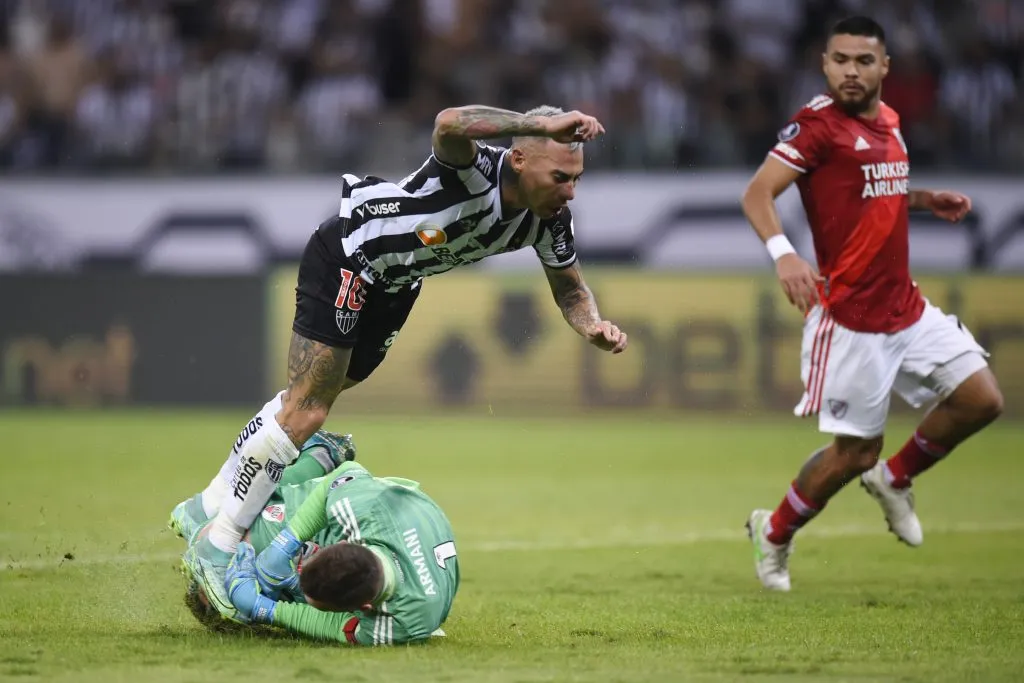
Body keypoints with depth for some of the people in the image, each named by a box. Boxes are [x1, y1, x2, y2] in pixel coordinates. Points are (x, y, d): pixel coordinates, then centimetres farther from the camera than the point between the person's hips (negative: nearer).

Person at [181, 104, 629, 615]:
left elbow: (569, 288, 1)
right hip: (344, 260, -8)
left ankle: (211, 506, 34)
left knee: (306, 403, 18)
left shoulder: (550, 218, -13)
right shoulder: (474, 172, -36)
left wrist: (593, 326, -21)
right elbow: (449, 124, -59)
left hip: (395, 285, 8)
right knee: (307, 410, -12)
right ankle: (215, 548, -3)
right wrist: (541, 123, -64)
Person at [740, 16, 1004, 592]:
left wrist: (925, 198, 11)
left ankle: (895, 480, 22)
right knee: (855, 451, -3)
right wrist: (783, 251, -37)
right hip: (850, 319, -7)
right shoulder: (817, 124, -12)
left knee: (982, 399, -1)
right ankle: (773, 535, 21)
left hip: (907, 307, 7)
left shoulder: (888, 122, 11)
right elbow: (758, 194, -20)